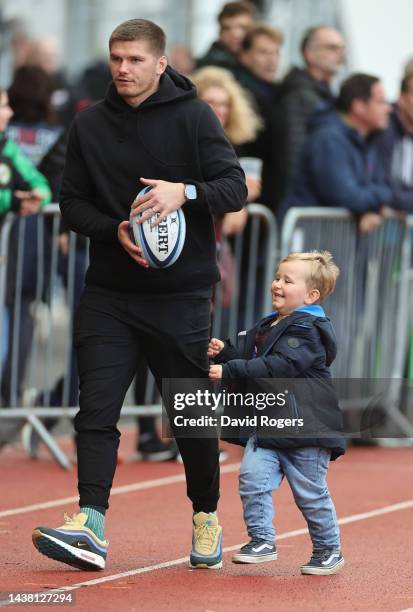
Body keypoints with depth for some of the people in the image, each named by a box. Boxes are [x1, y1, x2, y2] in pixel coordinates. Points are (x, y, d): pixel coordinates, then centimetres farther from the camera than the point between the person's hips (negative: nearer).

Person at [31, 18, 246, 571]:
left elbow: (235, 188, -7)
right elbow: (72, 204, 7)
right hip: (108, 296, 2)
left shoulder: (194, 117, -2)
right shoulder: (89, 126, 6)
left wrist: (185, 191, -26)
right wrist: (116, 231, -12)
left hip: (182, 296, -2)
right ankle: (91, 526, -14)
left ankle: (206, 517, 23)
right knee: (96, 409, -9)